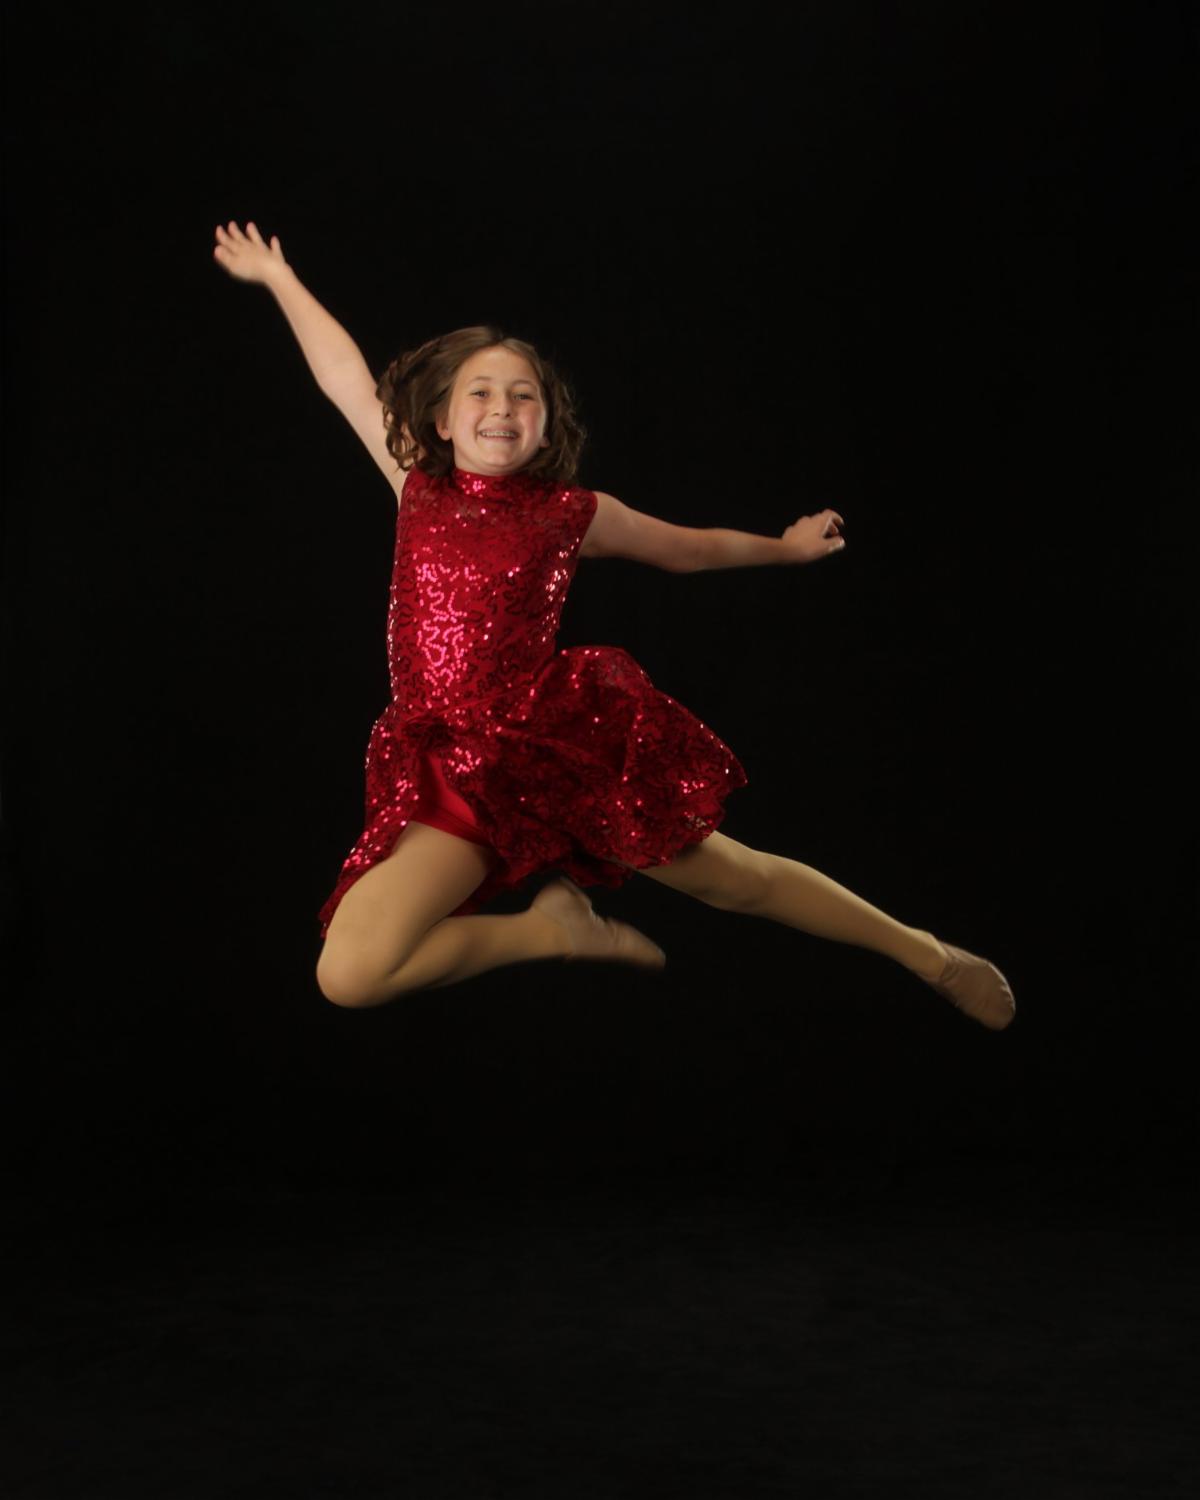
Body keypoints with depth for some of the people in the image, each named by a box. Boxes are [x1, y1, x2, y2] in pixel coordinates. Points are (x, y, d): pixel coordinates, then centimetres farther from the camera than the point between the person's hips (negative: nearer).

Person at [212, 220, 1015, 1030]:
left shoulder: (573, 512, 4)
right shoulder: (419, 489, 7)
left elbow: (687, 547, 21)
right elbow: (347, 379, 16)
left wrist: (789, 546, 31)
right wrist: (279, 277, 24)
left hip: (564, 742, -1)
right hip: (449, 772, 1)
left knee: (738, 879, 7)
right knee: (347, 976, -17)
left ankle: (929, 955, 29)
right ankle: (555, 930, 2)